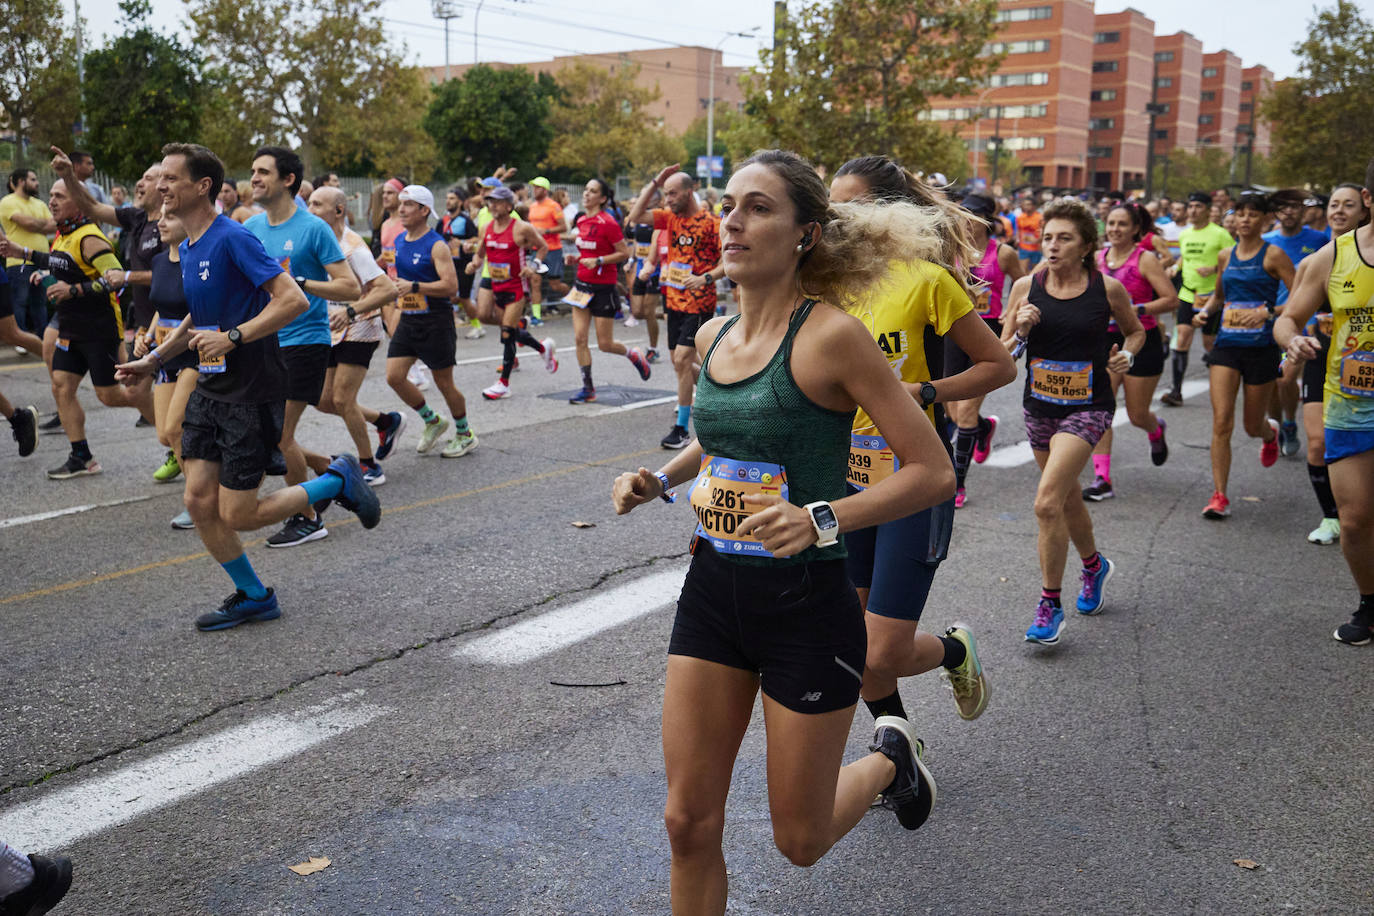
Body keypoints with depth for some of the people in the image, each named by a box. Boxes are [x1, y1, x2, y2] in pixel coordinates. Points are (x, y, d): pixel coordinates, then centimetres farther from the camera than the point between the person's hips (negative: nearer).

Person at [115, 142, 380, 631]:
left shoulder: (233, 238, -16)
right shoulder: (187, 248, 12)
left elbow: (294, 299, -24)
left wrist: (233, 337, -26)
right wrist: (154, 359, 21)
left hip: (251, 393, -9)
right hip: (210, 389, 9)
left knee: (237, 515, -4)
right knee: (199, 502, 5)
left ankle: (338, 480, 14)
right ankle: (253, 597, 21)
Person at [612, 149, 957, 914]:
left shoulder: (831, 335, -17)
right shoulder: (714, 337, 4)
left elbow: (934, 473, -16)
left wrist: (821, 519, -28)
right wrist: (659, 481, 6)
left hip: (806, 601, -5)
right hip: (713, 590, 6)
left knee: (801, 840, 11)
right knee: (690, 823, 8)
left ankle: (890, 758, 42)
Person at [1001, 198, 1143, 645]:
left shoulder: (1108, 289, -8)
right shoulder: (1026, 286, -3)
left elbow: (1135, 330, 12)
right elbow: (1002, 353, 2)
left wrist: (1126, 355, -8)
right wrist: (1021, 332, -17)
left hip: (1088, 407, -4)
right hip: (1039, 405, 4)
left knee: (1047, 503, -18)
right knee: (1066, 497, 20)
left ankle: (1050, 605, -2)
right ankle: (1094, 565, 50)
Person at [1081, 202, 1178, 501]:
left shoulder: (1145, 258, -9)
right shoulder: (1098, 258, 5)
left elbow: (1172, 300, -13)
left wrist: (1136, 310, -23)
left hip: (1142, 342, -4)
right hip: (1107, 341, 4)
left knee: (1137, 415, 6)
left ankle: (1156, 431, 45)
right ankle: (1102, 479, -10)